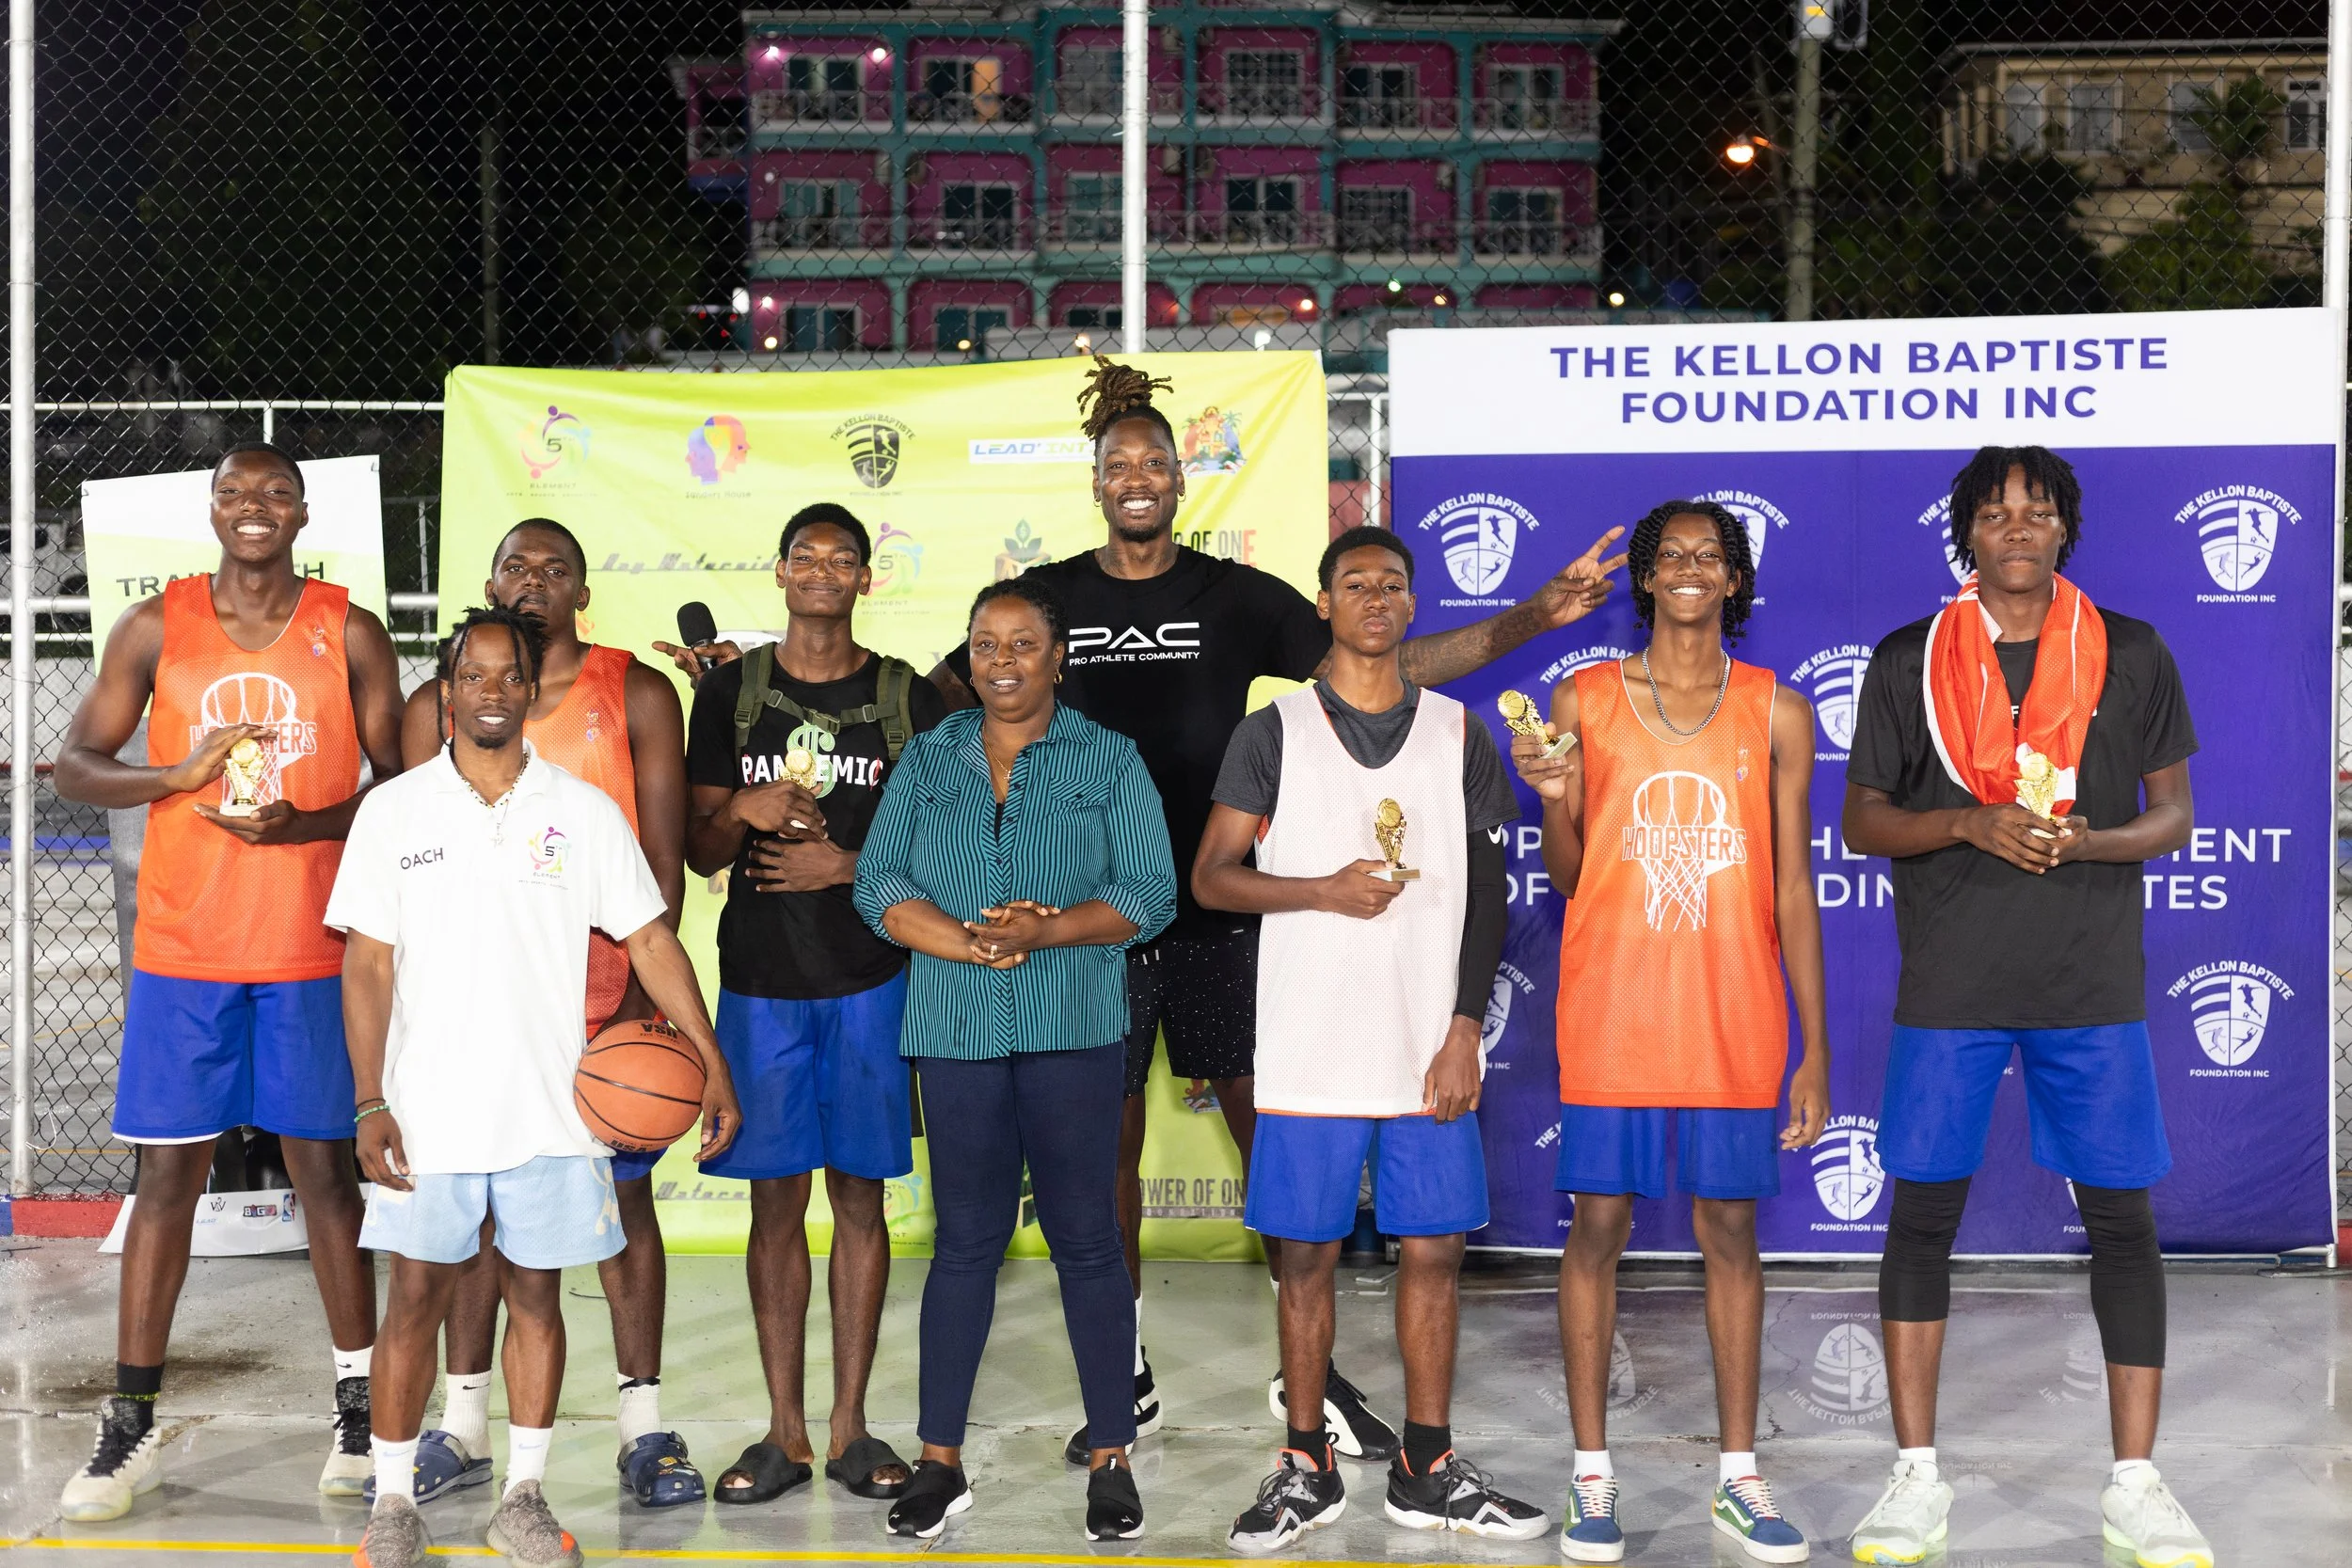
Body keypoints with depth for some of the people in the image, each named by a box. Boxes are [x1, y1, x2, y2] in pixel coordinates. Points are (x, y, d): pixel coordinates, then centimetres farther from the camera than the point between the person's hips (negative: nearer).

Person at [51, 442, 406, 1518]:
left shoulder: (351, 635, 3)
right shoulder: (155, 629, 4)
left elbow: (400, 782, 4)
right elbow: (75, 765, 5)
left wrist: (304, 824, -14)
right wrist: (183, 774, -14)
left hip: (311, 951, 0)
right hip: (181, 947, 1)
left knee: (324, 1169, 5)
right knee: (167, 1175, 3)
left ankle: (358, 1407, 16)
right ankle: (131, 1426, 11)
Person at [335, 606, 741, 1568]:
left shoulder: (582, 811, 3)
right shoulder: (395, 810, 2)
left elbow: (650, 939, 4)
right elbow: (368, 963, 0)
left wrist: (711, 1063, -3)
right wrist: (371, 1103, -7)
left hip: (550, 1107, 1)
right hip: (430, 1108, -1)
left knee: (538, 1292, 7)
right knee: (416, 1292, 3)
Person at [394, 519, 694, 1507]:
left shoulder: (635, 694, 2)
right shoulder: (438, 705, 7)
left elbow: (663, 858, 0)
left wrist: (645, 991, -10)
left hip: (607, 997, -2)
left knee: (622, 1196, 3)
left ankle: (644, 1425, 12)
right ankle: (463, 1426, 19)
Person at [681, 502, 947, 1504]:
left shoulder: (909, 698, 3)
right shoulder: (732, 691, 6)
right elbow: (700, 849, 5)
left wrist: (848, 866, -12)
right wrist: (743, 811, -16)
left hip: (872, 977, 0)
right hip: (761, 977, 1)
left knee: (859, 1195, 4)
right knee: (776, 1199, 4)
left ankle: (849, 1426, 14)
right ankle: (785, 1432, 13)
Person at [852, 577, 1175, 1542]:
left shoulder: (1109, 760, 5)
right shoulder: (927, 759, 11)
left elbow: (1149, 894, -2)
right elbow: (880, 886, 3)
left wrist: (1046, 931, -17)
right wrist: (967, 943, -15)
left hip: (1075, 1030, -2)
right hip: (956, 1030, 2)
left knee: (1086, 1239, 1)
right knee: (965, 1239, 6)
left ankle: (1111, 1460, 10)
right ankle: (940, 1461, 13)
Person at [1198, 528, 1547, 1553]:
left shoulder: (1459, 735, 9)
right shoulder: (1275, 732, 4)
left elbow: (1486, 893, 7)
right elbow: (1211, 877, 2)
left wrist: (1465, 1028, -2)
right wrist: (1323, 891, -14)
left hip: (1429, 1046, 2)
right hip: (1310, 1047, -1)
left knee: (1433, 1249, 4)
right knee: (1307, 1254, 3)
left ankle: (1426, 1471, 16)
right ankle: (1307, 1469, 16)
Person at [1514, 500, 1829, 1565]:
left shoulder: (1776, 714, 6)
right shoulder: (1583, 702, 4)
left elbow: (1793, 886, 5)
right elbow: (1565, 878, 8)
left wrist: (1815, 1047, 2)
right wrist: (1557, 798, -12)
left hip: (1733, 1016, 1)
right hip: (1611, 1008, 0)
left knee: (1729, 1228, 6)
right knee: (1597, 1224, 1)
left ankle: (1737, 1475, 16)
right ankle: (1593, 1476, 11)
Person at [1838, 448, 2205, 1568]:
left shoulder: (2130, 654, 6)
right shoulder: (1909, 661, 4)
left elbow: (2173, 813, 8)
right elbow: (1862, 820, 5)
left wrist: (2086, 841, -12)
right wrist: (1970, 823, -13)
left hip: (2092, 980, 1)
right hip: (1950, 982, 0)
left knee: (2121, 1219, 1)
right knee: (1922, 1211, 1)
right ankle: (1916, 1477, 13)